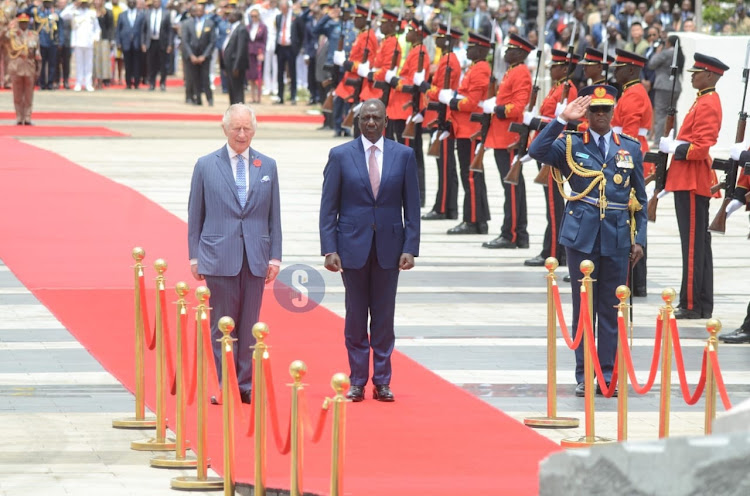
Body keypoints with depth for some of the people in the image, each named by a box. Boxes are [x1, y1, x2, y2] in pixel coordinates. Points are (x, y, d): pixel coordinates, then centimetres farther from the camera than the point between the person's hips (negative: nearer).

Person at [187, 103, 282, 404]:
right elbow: (195, 215, 6)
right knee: (222, 325, -1)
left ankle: (245, 385, 9)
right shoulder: (206, 166, 5)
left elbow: (274, 217, 10)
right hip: (219, 257, -2)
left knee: (249, 325, 3)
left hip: (255, 258, 2)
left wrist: (275, 256, 4)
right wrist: (194, 256, 2)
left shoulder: (267, 167, 9)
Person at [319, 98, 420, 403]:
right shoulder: (340, 156, 0)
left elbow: (411, 206, 4)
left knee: (384, 316, 5)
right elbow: (328, 207, 0)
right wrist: (329, 249, -8)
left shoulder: (404, 155, 3)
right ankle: (357, 382, 11)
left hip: (389, 247, 1)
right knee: (356, 316, 4)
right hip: (353, 246, -1)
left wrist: (410, 248, -5)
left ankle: (382, 381, 12)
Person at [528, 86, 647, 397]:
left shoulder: (631, 148, 9)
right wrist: (562, 120, -19)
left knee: (611, 309, 4)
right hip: (582, 235, -2)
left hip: (617, 238, 2)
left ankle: (607, 374, 12)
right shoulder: (571, 145, 3)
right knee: (583, 307, 2)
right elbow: (537, 151, -16)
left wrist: (639, 239, 6)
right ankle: (583, 376, 8)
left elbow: (640, 197, 12)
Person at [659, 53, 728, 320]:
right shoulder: (705, 101, 16)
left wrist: (673, 147, -13)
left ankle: (692, 305, -6)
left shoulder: (707, 105, -15)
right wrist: (675, 145, 9)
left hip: (692, 185, -11)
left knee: (693, 245, -8)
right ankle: (702, 305, 16)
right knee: (699, 244, 12)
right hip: (691, 182, 11)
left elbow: (701, 148, -22)